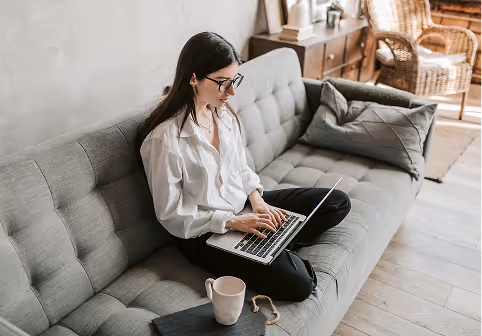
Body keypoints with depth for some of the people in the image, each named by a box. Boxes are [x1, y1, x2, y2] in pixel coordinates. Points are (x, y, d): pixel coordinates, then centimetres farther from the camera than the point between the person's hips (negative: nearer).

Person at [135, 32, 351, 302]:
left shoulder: (224, 113, 0)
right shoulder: (164, 138, -23)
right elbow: (171, 216, -17)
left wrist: (257, 201, -7)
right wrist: (233, 222, -21)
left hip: (243, 205, 8)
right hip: (205, 233, -8)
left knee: (338, 202, 4)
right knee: (297, 284, -26)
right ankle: (276, 251, 3)